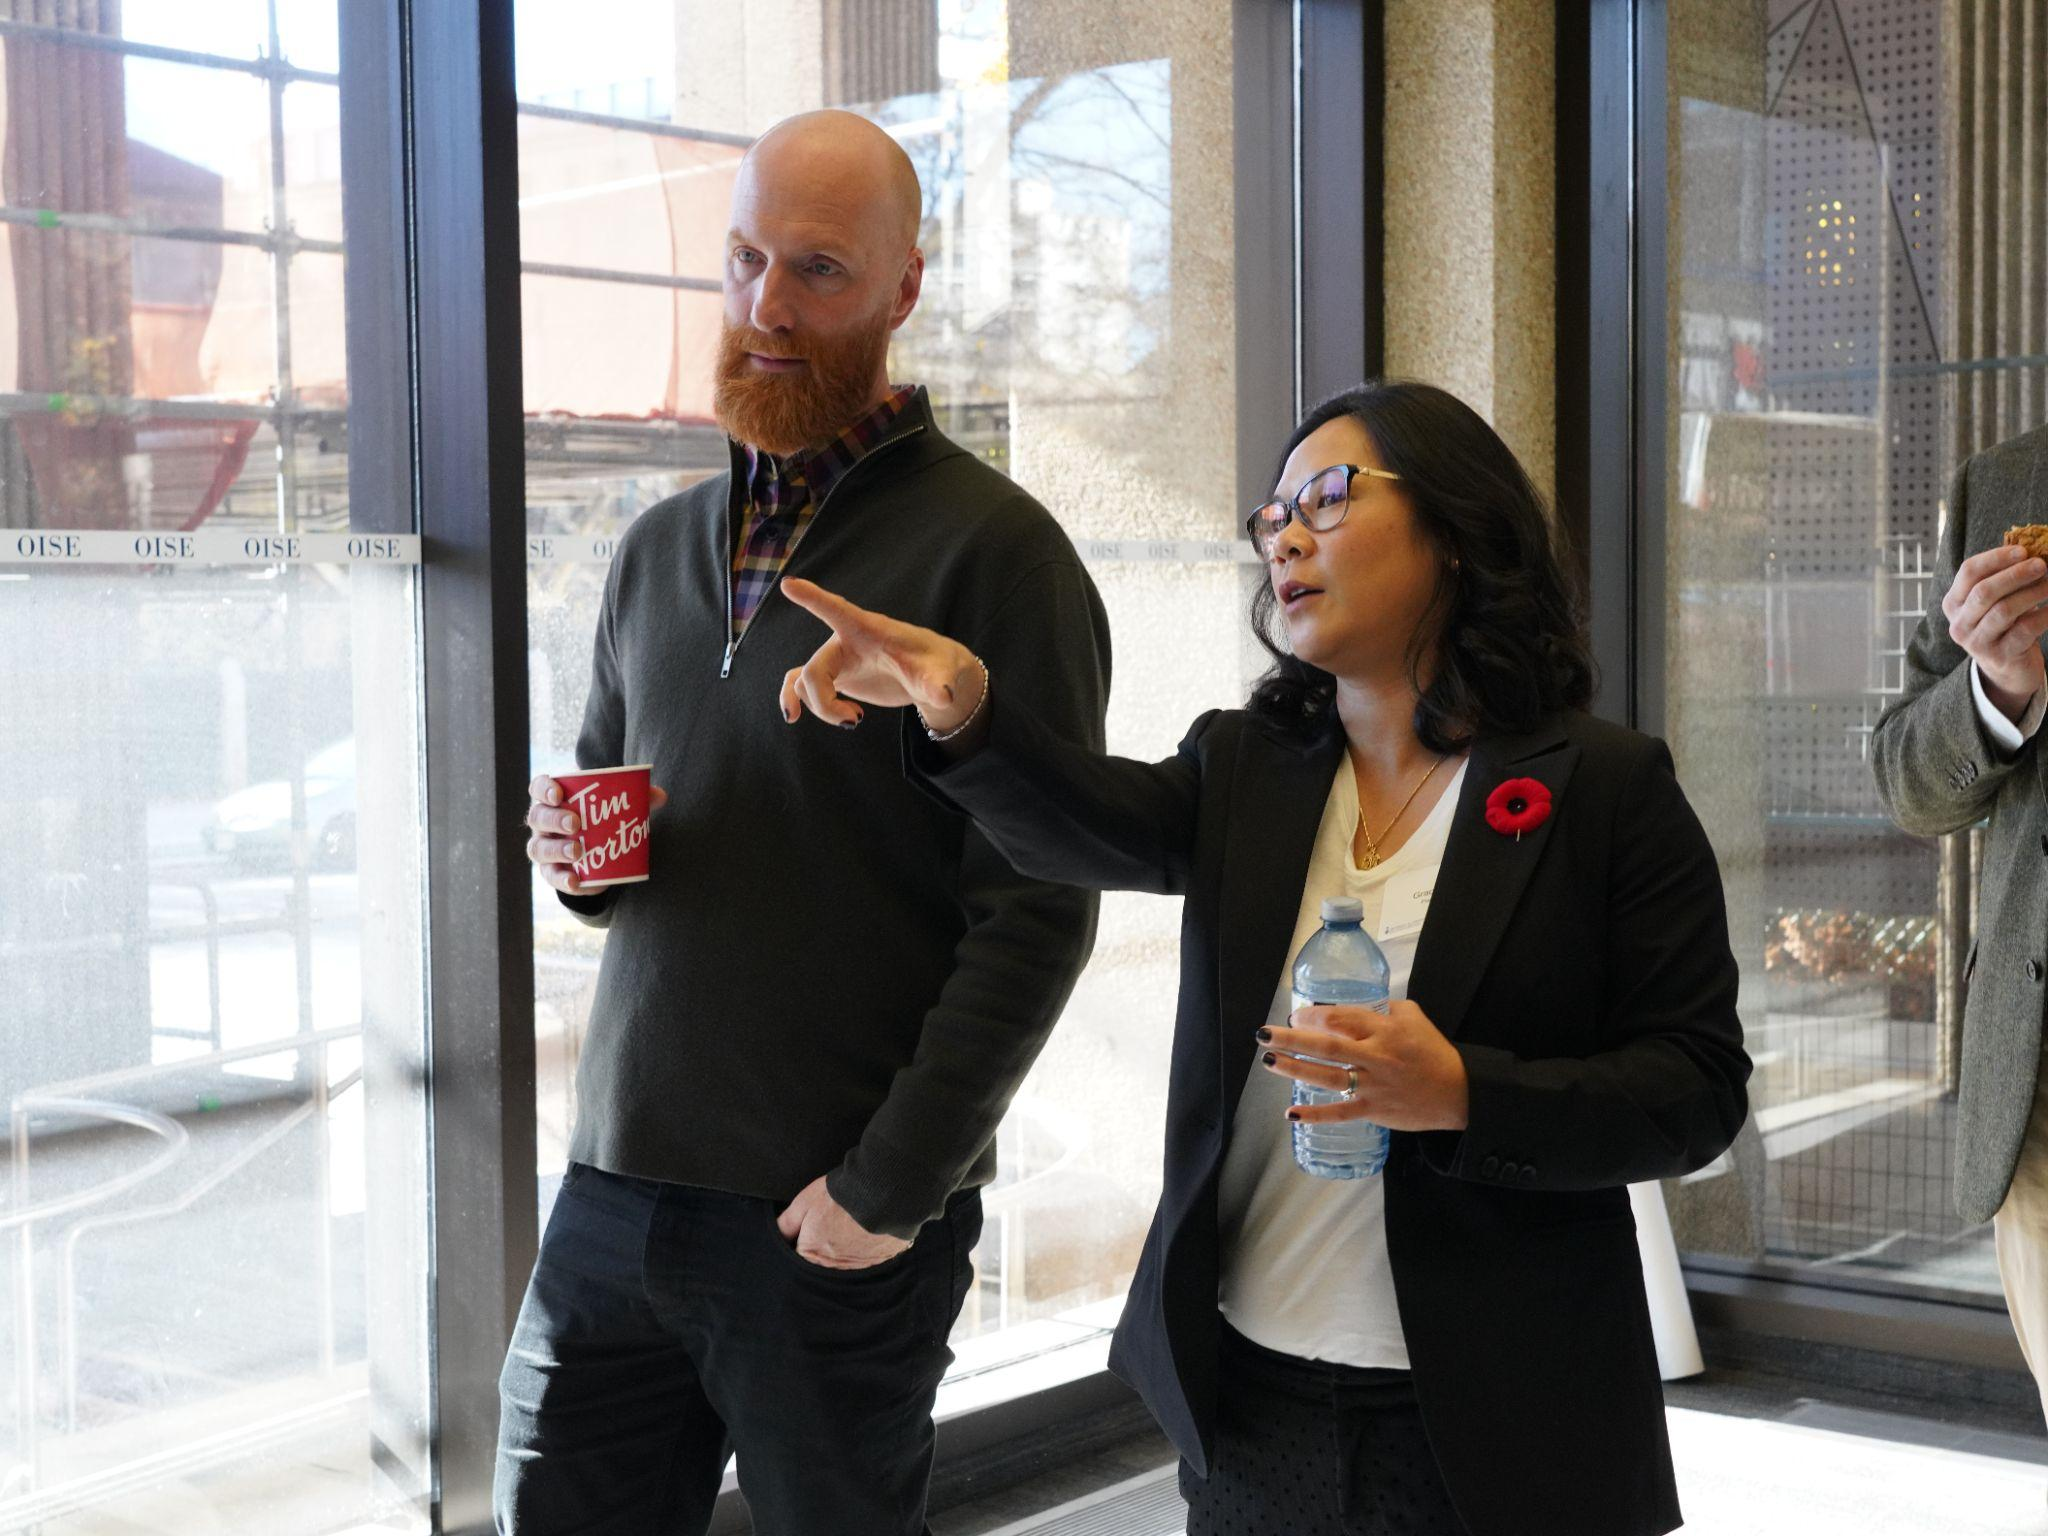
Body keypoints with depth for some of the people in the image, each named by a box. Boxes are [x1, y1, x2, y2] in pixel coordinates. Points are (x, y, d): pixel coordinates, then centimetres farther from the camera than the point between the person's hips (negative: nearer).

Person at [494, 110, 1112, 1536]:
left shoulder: (993, 548, -9)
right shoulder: (661, 547, 12)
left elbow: (1039, 909, -13)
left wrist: (891, 1189, -15)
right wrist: (583, 859, -1)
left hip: (838, 1233, -5)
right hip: (611, 1198, 6)